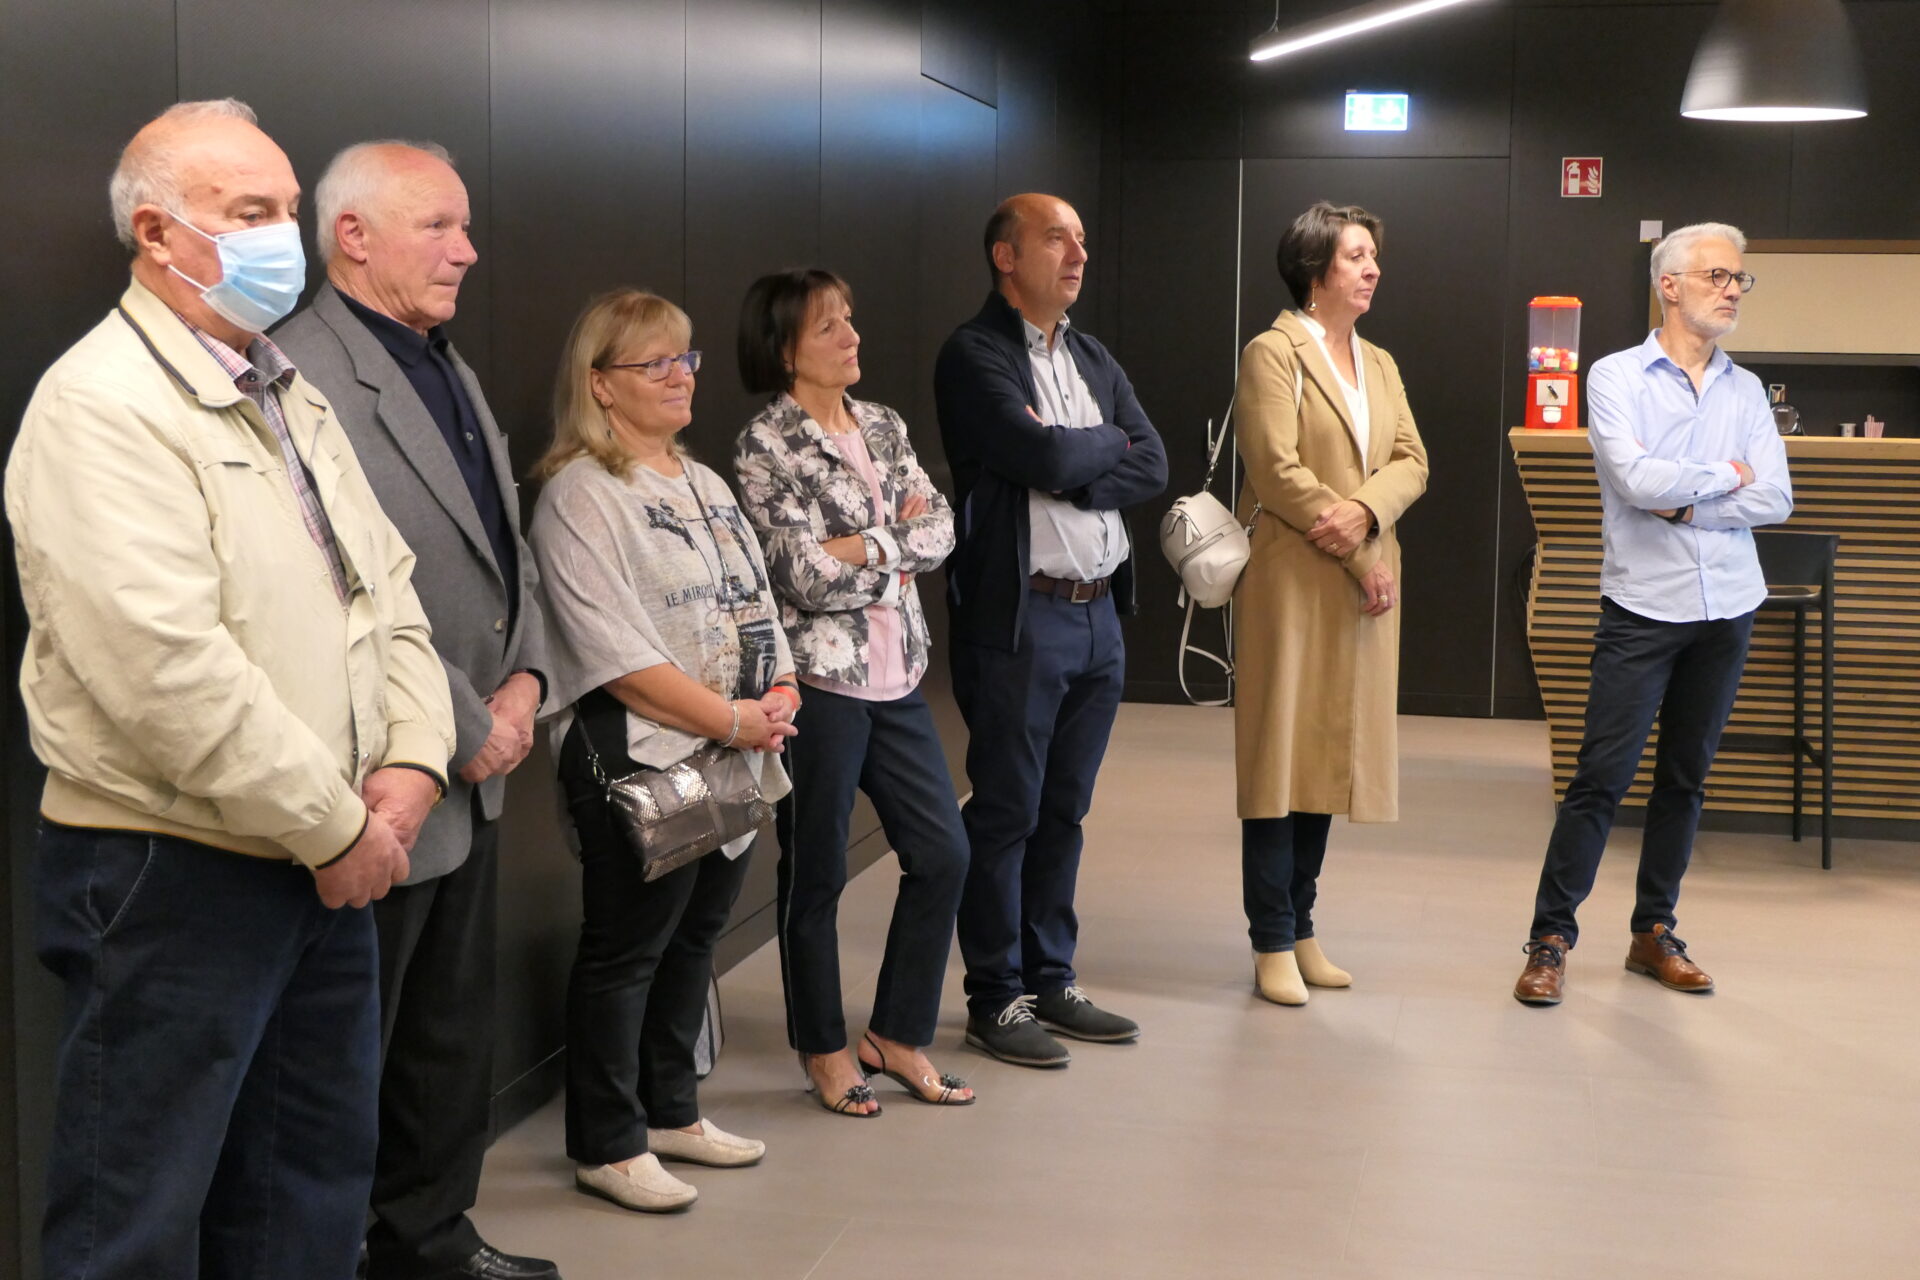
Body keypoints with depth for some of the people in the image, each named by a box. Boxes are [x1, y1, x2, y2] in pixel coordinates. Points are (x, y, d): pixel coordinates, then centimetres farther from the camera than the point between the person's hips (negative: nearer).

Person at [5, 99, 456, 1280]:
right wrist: (338, 829, -18)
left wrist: (412, 762, -3)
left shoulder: (292, 396, 13)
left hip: (332, 868, 9)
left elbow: (389, 594, 14)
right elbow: (169, 668, -24)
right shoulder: (103, 408, -15)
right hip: (171, 875, -9)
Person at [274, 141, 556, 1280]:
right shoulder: (305, 373, -18)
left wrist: (523, 679, 2)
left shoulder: (450, 369, 14)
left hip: (474, 780, 10)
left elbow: (506, 544, 18)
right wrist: (463, 729, -16)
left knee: (455, 1041, 20)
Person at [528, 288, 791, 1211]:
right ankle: (606, 1145, 11)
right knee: (625, 952, 0)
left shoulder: (704, 484, 18)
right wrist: (730, 719, -18)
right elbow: (615, 649, -18)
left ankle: (671, 1111, 29)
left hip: (732, 759, 8)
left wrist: (781, 694, -1)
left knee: (694, 937, 15)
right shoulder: (580, 495, -11)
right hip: (639, 761, -8)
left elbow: (756, 603, 19)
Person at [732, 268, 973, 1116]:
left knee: (943, 853, 8)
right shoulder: (766, 448, -9)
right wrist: (895, 541, -7)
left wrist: (860, 548, -13)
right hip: (820, 680, -6)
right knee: (816, 876, 5)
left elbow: (939, 532, 2)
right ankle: (825, 1051, 21)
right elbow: (805, 574, -17)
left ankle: (898, 1034, 22)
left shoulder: (883, 427, 10)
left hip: (895, 677, 7)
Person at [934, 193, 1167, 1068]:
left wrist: (1070, 474, -11)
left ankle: (1051, 981, 24)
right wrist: (1108, 443, -1)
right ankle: (996, 1001, 10)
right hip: (1019, 614, -7)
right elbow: (1044, 453, -20)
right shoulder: (974, 356, -7)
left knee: (1063, 809, 14)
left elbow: (1152, 468, 5)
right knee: (1006, 813, 1)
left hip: (1099, 612, 7)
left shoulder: (1093, 361, 16)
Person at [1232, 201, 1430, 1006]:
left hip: (1364, 587, 7)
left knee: (1328, 754, 9)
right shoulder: (1273, 354, -5)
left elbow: (1411, 461, 7)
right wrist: (1359, 558, -13)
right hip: (1291, 581, -7)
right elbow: (1278, 471, -14)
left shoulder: (1379, 365, 18)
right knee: (1279, 758, -3)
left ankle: (1300, 929, 17)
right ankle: (1273, 944, 3)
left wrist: (1365, 511, -14)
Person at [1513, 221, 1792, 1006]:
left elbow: (1775, 499, -2)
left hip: (1726, 609, 5)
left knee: (1686, 777, 10)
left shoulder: (1746, 391, 9)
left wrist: (1686, 503, -12)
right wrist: (1725, 478, -6)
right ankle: (1551, 939, 0)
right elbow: (1635, 479, -18)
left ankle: (1654, 933, 21)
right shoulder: (1617, 377, -3)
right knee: (1602, 778, -6)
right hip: (1643, 608, -4)